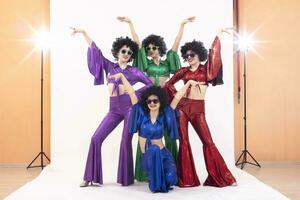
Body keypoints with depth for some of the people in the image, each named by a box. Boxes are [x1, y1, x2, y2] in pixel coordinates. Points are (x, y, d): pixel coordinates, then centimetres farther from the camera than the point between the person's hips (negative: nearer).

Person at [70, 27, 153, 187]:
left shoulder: (134, 71, 6)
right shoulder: (109, 66, 12)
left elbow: (150, 84, 8)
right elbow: (96, 50, 9)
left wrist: (135, 94, -1)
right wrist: (84, 33, 5)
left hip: (129, 107, -3)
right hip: (114, 109, 3)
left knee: (126, 142, -4)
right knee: (96, 138, -4)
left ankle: (126, 178, 8)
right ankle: (91, 177, 5)